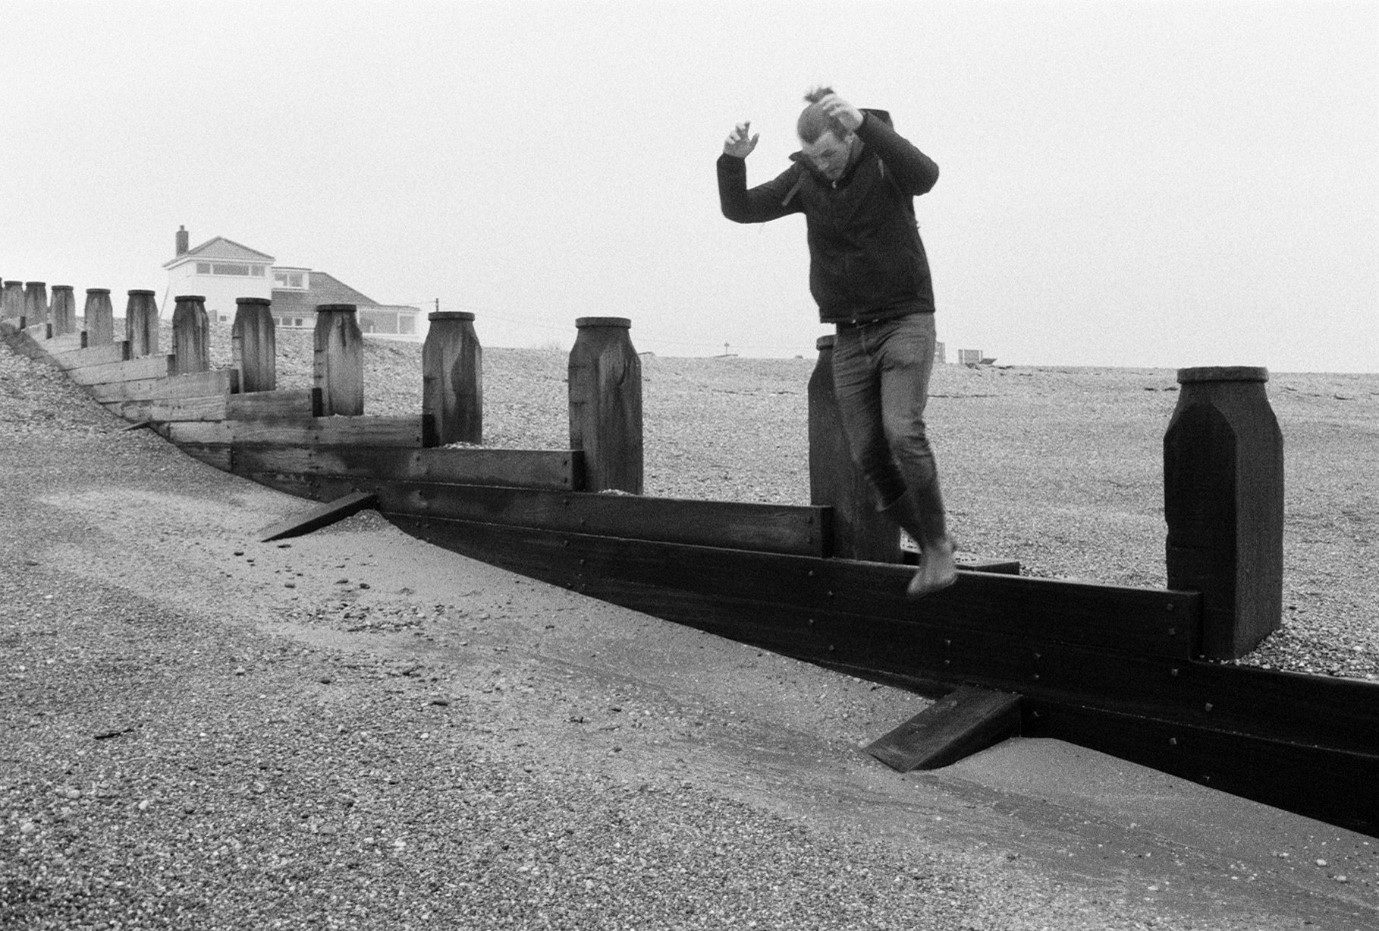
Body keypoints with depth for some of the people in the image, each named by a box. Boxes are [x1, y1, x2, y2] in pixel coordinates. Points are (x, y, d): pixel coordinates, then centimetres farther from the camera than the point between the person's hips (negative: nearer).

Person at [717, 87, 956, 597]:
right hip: (850, 338, 5)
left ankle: (938, 546, -8)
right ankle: (932, 547, 16)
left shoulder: (887, 158, -9)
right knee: (870, 456, -2)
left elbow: (925, 175, -34)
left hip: (906, 323, -4)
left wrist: (863, 121, -47)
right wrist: (734, 157, -27)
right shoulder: (804, 177, 3)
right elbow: (738, 209, -6)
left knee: (903, 433, -25)